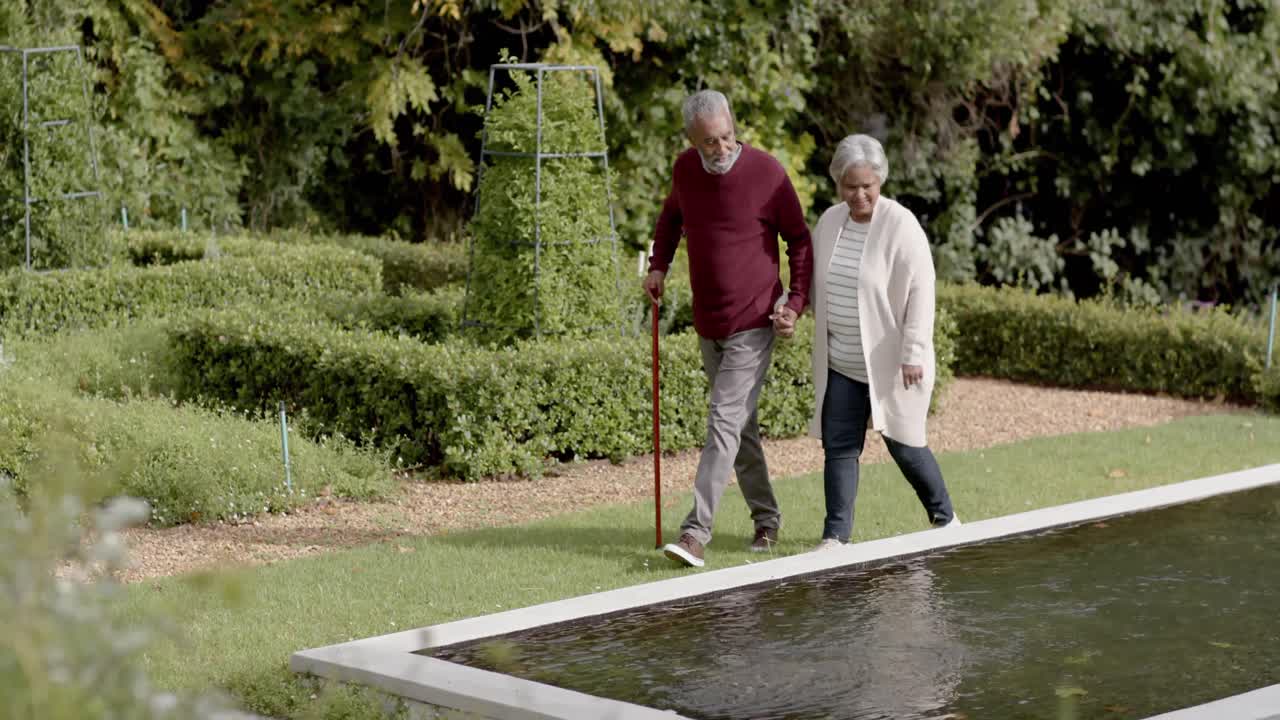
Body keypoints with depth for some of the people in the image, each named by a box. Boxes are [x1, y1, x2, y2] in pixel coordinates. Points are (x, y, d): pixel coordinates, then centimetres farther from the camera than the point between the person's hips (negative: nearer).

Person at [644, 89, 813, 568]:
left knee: (725, 423, -13)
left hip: (753, 325, -6)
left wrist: (797, 300, -12)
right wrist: (659, 267, 9)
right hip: (708, 325, 6)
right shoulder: (685, 169, 2)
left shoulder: (766, 172, -13)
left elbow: (799, 240, -3)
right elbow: (671, 216, 23)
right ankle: (766, 520, 27)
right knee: (740, 426, 14)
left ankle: (696, 530, -17)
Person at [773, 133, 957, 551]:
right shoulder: (830, 222, 6)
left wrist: (914, 355, -18)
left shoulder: (901, 226, -13)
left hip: (890, 363, -5)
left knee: (903, 444, 4)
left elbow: (920, 293, -15)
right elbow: (812, 277, 19)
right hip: (840, 364, 5)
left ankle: (945, 519, 25)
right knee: (838, 446, 2)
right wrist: (790, 312, 2)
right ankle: (836, 535, 5)